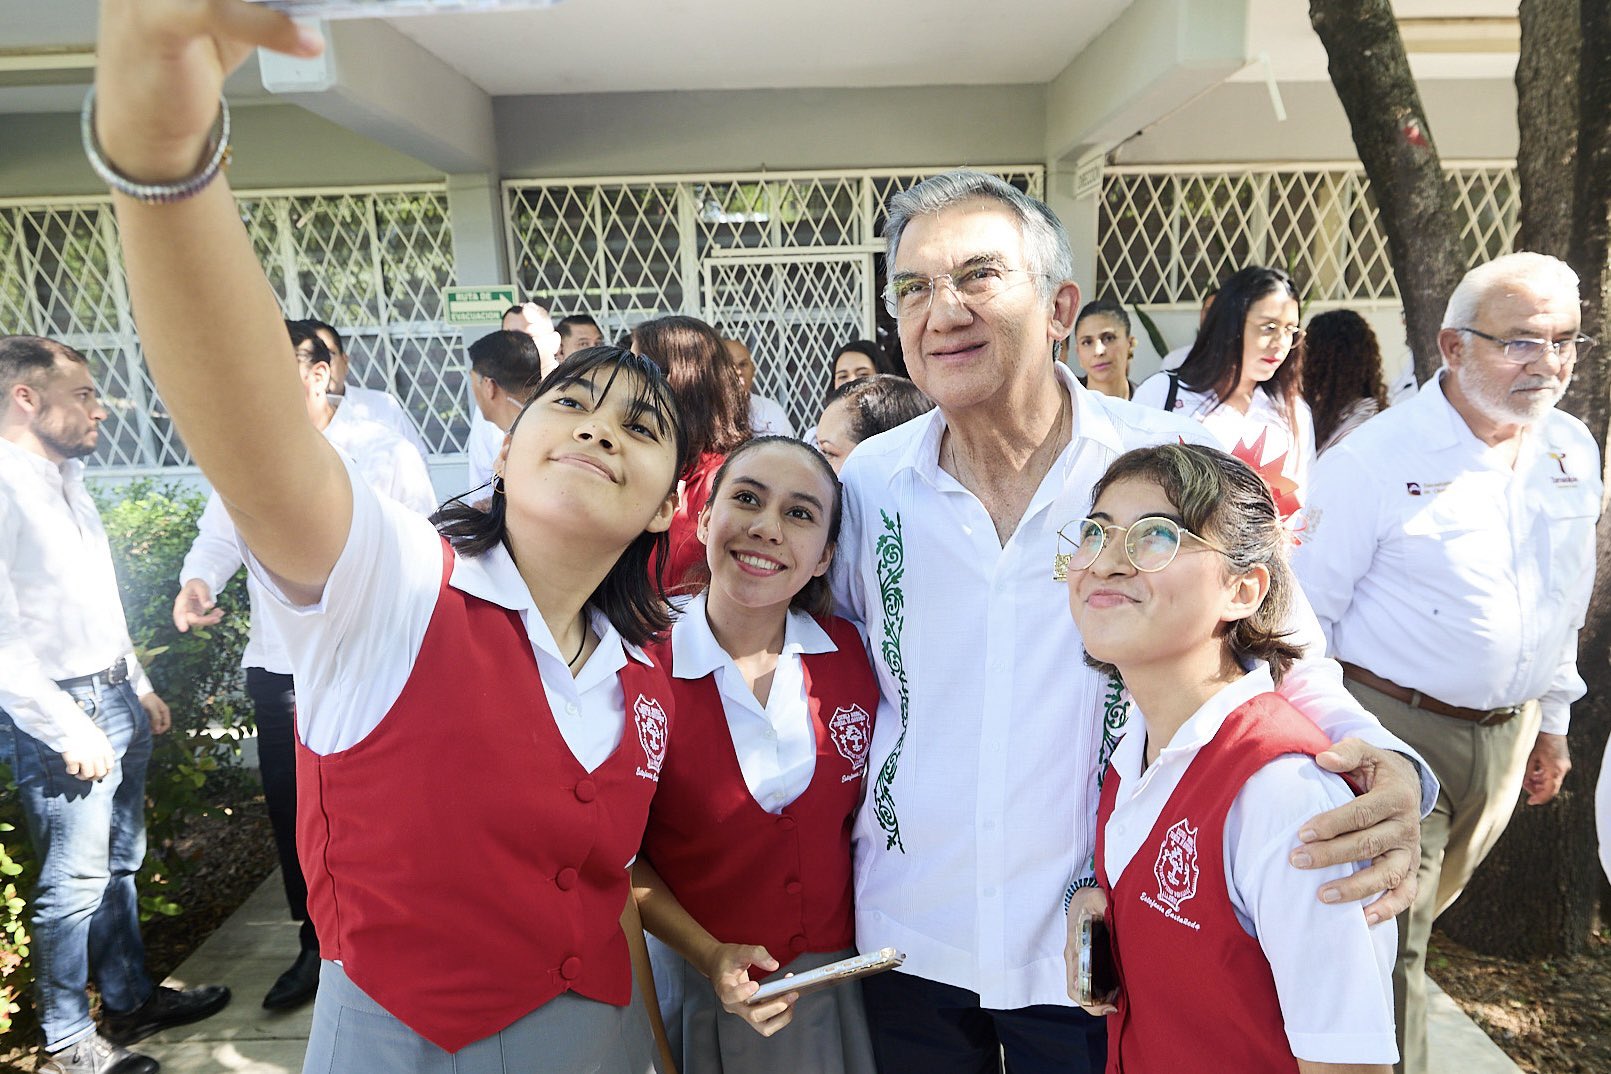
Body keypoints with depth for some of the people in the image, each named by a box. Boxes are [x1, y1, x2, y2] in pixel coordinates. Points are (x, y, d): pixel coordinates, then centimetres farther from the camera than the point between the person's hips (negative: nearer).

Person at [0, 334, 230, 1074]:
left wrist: (139, 687, 19)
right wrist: (69, 729, -19)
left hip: (115, 699, 8)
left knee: (119, 864, 18)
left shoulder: (67, 482, 11)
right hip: (60, 713, -8)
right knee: (73, 883, 2)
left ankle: (131, 1002, 33)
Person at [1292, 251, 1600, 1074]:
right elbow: (1304, 611, -14)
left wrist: (1551, 720, 18)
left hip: (1508, 738, 7)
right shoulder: (1376, 458, -17)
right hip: (1395, 728, -6)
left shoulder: (1574, 451, 4)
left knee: (1420, 911, 23)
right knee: (1387, 936, 1)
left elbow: (1566, 601, 15)